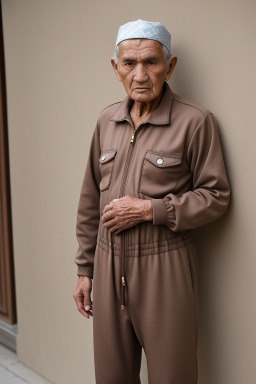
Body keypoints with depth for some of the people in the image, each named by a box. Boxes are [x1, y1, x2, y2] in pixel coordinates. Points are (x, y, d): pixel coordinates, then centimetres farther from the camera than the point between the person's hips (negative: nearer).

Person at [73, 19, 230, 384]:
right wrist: (85, 269, 12)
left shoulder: (195, 121, -10)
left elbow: (216, 196, -8)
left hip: (164, 269, -4)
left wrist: (149, 209, -16)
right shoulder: (107, 120, 6)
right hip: (109, 267, 5)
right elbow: (90, 200, 12)